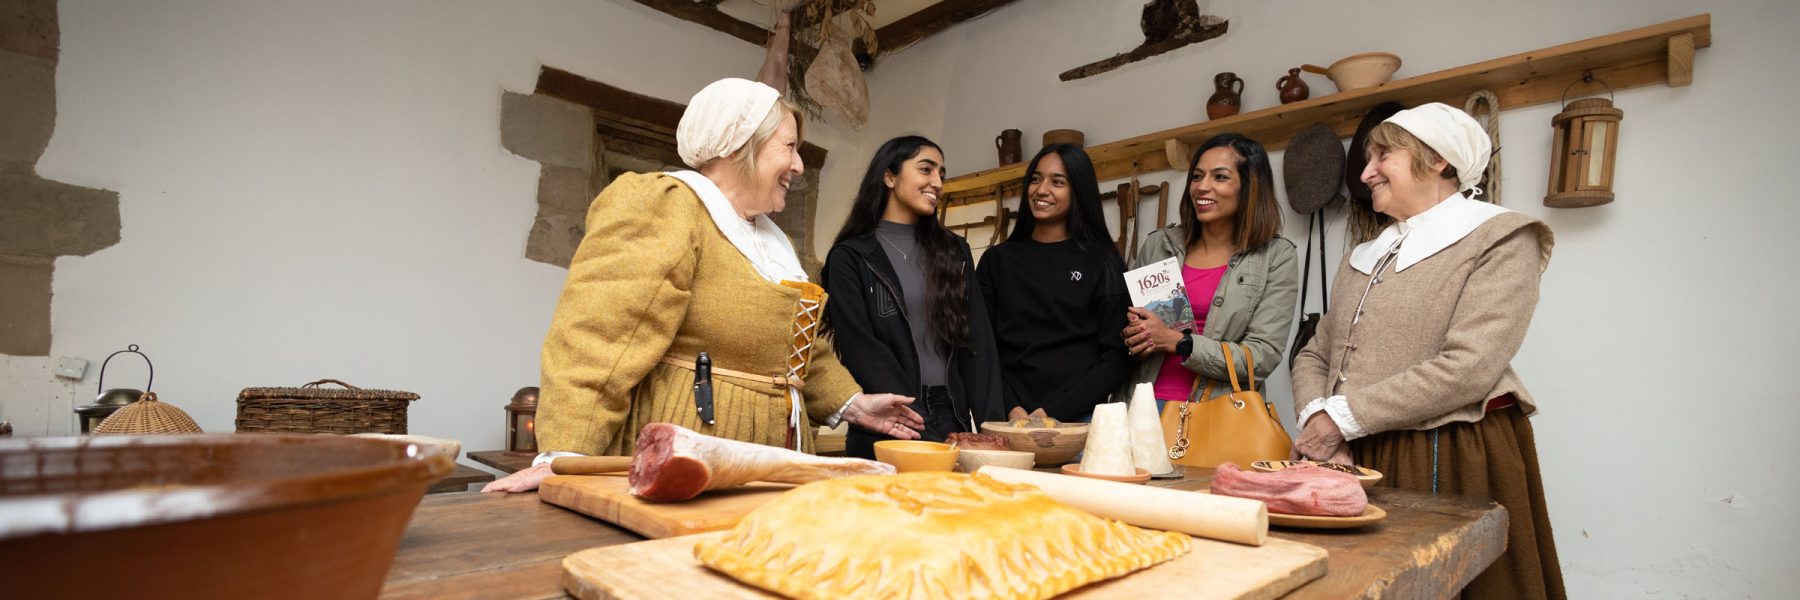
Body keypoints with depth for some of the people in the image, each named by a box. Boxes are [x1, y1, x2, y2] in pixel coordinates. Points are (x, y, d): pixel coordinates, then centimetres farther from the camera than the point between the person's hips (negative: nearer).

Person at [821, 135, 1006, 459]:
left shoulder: (954, 251, 11)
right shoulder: (851, 258, -1)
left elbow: (978, 341, 6)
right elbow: (860, 348, -11)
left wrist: (992, 424, -7)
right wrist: (919, 429, -20)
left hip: (953, 422, 4)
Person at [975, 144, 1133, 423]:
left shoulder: (1102, 261, 4)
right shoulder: (996, 260, 9)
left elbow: (1117, 356, -1)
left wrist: (1054, 412, -11)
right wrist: (1012, 409, -10)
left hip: (1079, 417, -1)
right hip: (1008, 418, 1)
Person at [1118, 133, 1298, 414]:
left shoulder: (1276, 257, 2)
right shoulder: (1158, 244, 8)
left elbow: (1263, 358, -6)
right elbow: (1125, 325, 17)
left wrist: (1175, 341, -12)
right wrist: (1132, 340, -6)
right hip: (1145, 401, 2)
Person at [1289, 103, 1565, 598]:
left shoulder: (1499, 241, -4)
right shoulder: (1365, 258, 16)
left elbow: (1467, 370, -18)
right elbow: (1314, 355, 13)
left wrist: (1343, 419, -16)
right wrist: (1317, 422, -7)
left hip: (1450, 464, -5)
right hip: (1357, 462, 6)